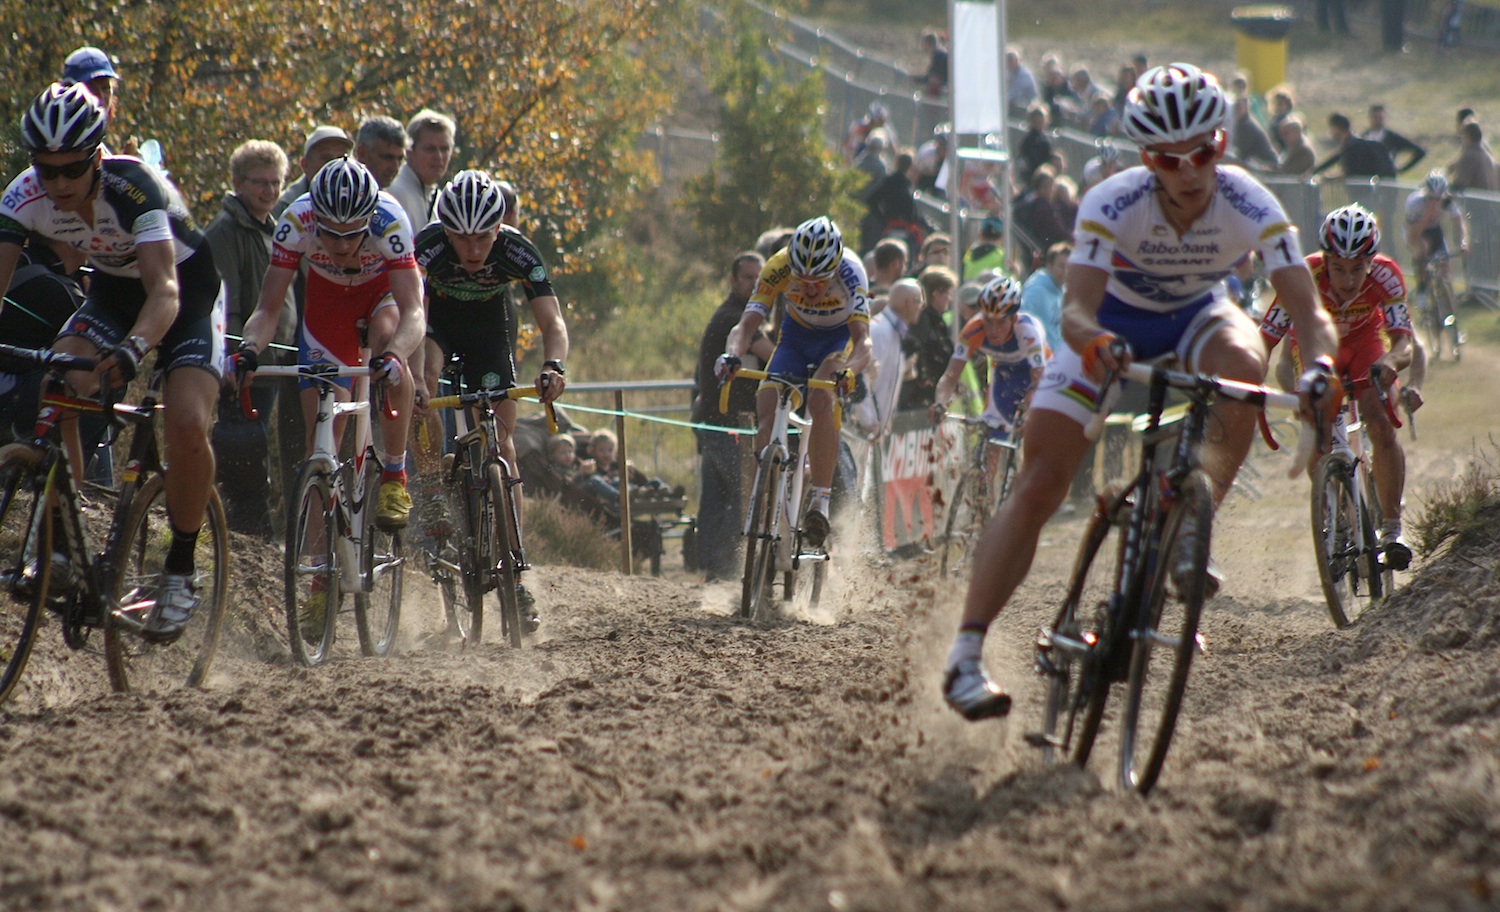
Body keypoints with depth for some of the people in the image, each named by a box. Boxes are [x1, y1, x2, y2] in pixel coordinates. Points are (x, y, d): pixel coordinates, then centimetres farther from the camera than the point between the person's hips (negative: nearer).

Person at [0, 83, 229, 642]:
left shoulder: (135, 188, -35)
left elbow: (165, 290, -46)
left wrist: (132, 352, -65)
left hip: (188, 289, -4)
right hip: (112, 290, 4)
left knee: (187, 425, -27)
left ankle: (181, 570, -7)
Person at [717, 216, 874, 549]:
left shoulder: (849, 271, -34)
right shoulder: (778, 268, -29)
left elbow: (863, 341, -40)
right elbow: (746, 326, -31)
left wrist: (846, 372, -61)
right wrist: (732, 355, -53)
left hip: (839, 337, -3)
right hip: (796, 334, 3)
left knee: (821, 400, -32)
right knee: (766, 412, -19)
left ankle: (821, 499, -28)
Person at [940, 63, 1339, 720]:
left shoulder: (1250, 206, -29)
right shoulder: (1112, 205, -32)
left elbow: (1308, 309, -34)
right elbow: (1075, 310, -39)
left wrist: (1318, 366, -55)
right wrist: (1095, 343, -62)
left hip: (1194, 318, 2)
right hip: (1113, 323, -2)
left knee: (1244, 364, -36)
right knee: (1038, 487, -14)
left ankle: (1193, 532, -23)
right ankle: (965, 656, -12)